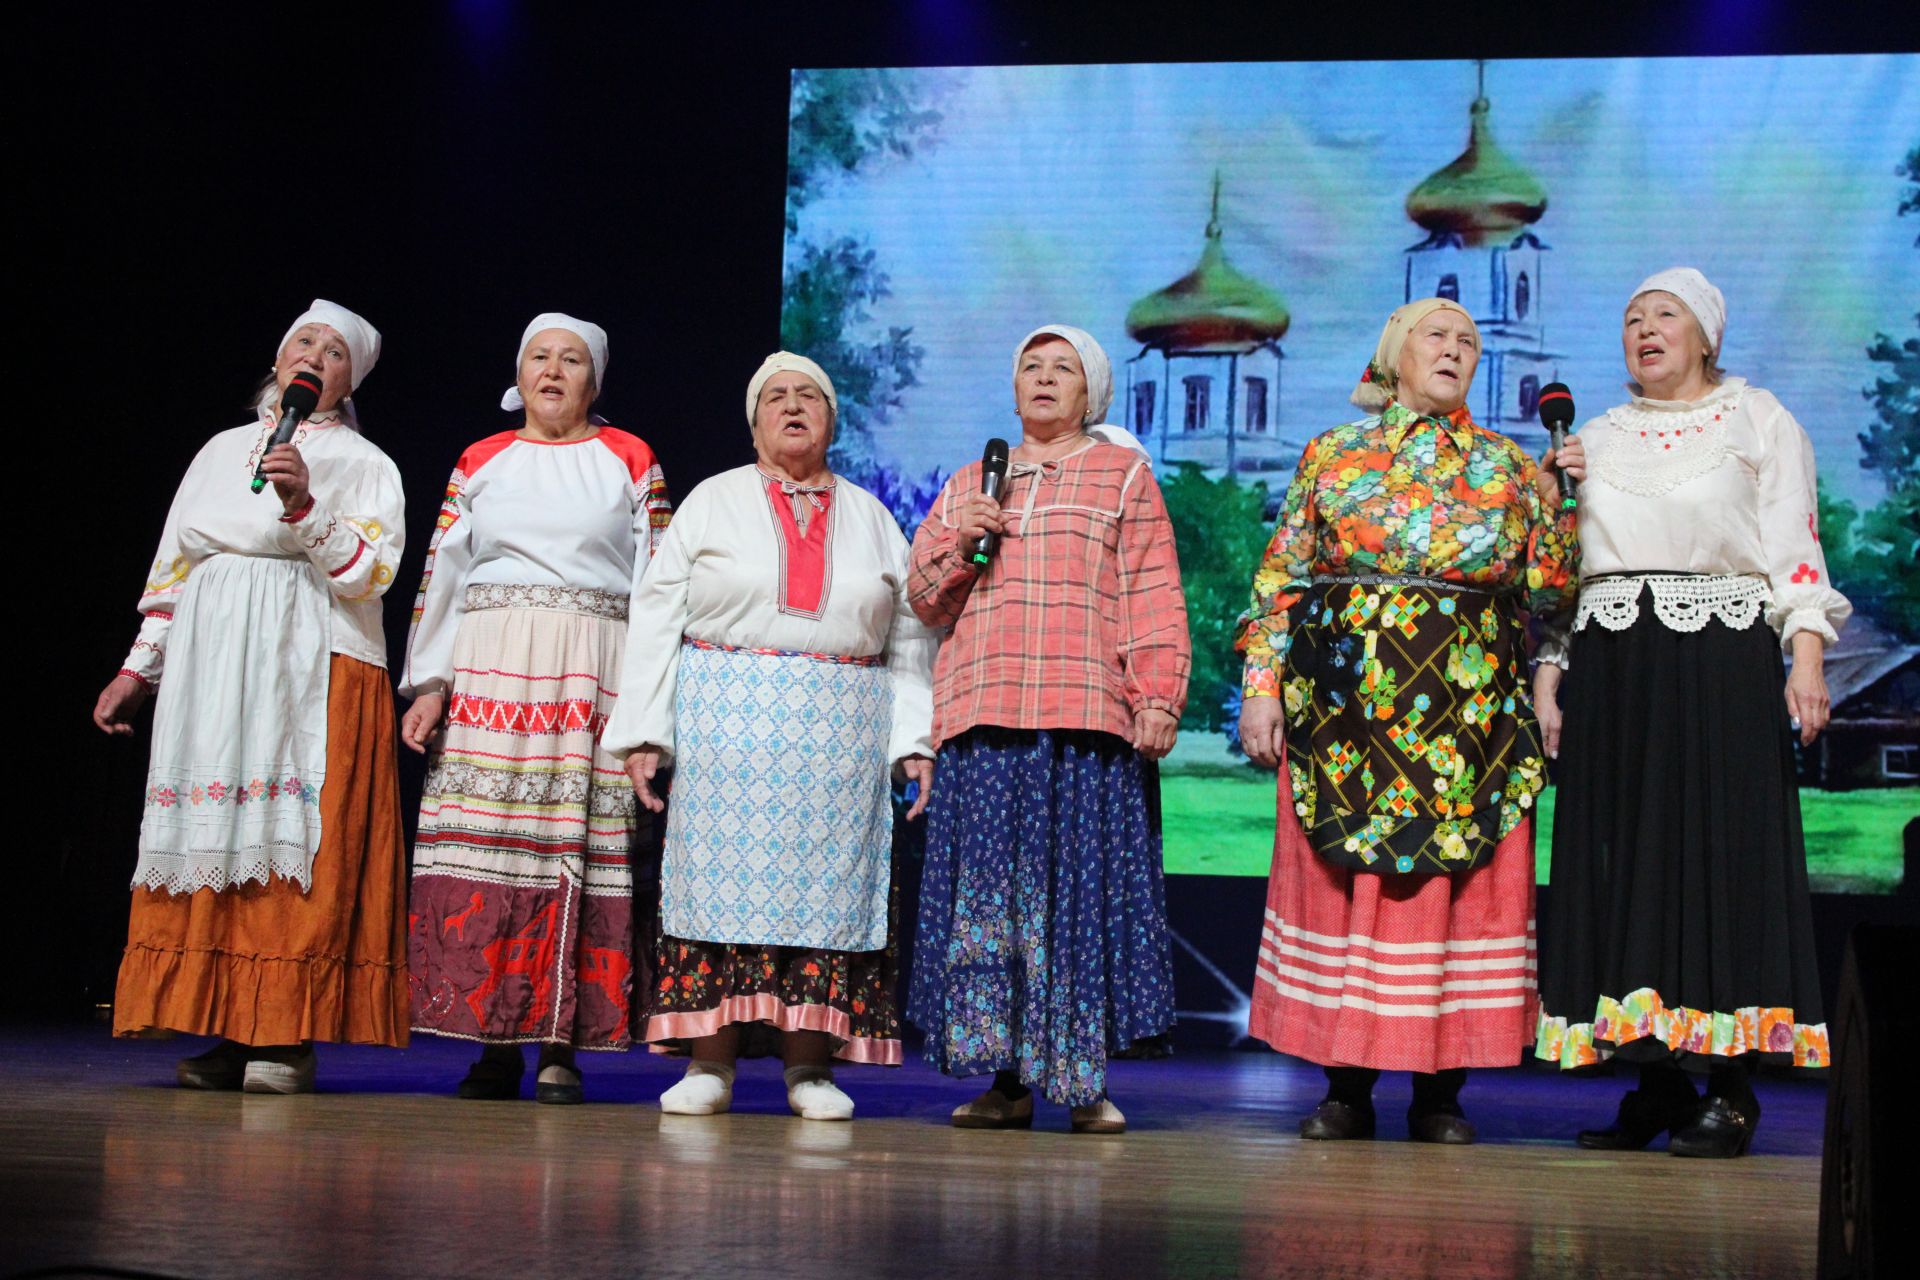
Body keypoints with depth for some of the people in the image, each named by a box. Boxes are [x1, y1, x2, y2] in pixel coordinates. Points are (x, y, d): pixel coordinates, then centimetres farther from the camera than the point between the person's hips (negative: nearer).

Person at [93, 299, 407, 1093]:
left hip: (312, 666, -4)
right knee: (208, 831, -2)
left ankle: (290, 1035, -11)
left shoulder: (362, 463, 10)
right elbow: (174, 566, 21)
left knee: (299, 842, -11)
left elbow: (367, 572, -4)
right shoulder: (224, 450, 21)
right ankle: (231, 1029, 0)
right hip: (209, 662, 4)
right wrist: (138, 668, 16)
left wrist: (302, 506, -16)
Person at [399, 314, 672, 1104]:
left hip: (592, 677, -1)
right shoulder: (480, 463, 15)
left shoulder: (630, 462, 11)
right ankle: (494, 1039, -1)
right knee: (483, 843, -6)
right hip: (490, 671, 2)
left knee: (576, 843, -7)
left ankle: (561, 1043, -4)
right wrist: (429, 683, 3)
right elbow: (442, 575, 12)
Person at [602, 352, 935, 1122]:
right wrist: (641, 731, -4)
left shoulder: (870, 518, 14)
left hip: (840, 734, 1)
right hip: (727, 725, -1)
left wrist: (916, 740, 0)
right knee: (723, 876, -5)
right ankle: (709, 1065, -2)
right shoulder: (712, 502, 10)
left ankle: (809, 1067, 3)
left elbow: (909, 638, 11)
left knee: (824, 880, -2)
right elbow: (657, 618, 5)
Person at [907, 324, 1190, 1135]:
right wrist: (959, 541, 1)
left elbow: (1154, 597, 4)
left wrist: (1158, 697, -7)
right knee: (988, 890, -2)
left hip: (1089, 716, -3)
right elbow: (927, 601, 21)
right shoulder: (970, 483, 22)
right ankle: (1006, 1078, 3)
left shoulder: (1123, 475, 13)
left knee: (1084, 888, -6)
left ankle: (1083, 1082, 0)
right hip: (985, 713, 3)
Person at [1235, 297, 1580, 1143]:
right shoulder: (1333, 454, 9)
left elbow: (1548, 590, 6)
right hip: (1346, 700, 0)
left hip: (1470, 708, 1)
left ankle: (1441, 1090, 8)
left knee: (1458, 879, -1)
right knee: (1338, 877, -1)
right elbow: (1280, 579, 6)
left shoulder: (1508, 465, 11)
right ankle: (1346, 1087, 8)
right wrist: (1262, 685, -2)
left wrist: (1558, 501, -5)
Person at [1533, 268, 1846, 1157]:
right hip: (1611, 666, 4)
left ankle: (1731, 1085, -5)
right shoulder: (1596, 439, 20)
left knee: (1721, 847, -7)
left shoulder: (1757, 420, 10)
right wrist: (1547, 677, 8)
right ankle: (1657, 1080, 5)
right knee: (1620, 857, -1)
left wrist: (1806, 659, -11)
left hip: (1720, 658, -4)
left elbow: (1795, 546, 1)